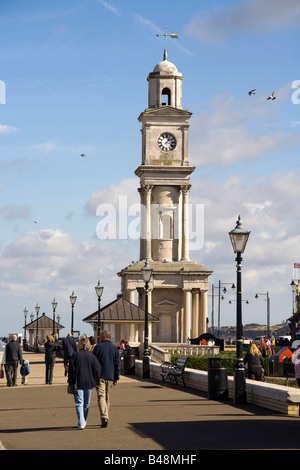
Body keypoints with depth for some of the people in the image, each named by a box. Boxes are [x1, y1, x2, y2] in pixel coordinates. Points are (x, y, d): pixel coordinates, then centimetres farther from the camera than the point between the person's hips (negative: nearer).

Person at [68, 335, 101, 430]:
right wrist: (94, 381, 10)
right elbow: (97, 370, -2)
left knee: (79, 403, -2)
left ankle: (81, 423, -16)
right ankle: (84, 422, 27)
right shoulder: (92, 356, -1)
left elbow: (71, 370, -6)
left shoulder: (75, 355, -7)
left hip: (78, 383, -2)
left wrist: (71, 382, 2)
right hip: (89, 383, 3)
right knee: (86, 403, 16)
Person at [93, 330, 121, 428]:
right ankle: (105, 418, 21)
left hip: (100, 376, -4)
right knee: (107, 398, 15)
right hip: (110, 377, 4)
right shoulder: (115, 349, 7)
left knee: (101, 397, -9)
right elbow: (117, 365, 5)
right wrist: (116, 378, 9)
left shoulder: (98, 347, -3)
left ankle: (104, 418, -25)